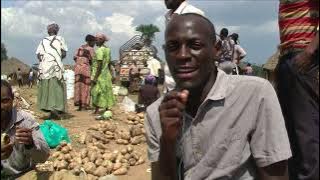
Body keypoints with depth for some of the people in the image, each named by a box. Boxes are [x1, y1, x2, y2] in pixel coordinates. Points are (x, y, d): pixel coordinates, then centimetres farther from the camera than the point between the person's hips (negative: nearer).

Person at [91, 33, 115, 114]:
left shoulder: (100, 50, -16)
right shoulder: (107, 49, 10)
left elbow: (99, 65, -21)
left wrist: (95, 77, -20)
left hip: (100, 74, -8)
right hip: (106, 73, 8)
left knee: (96, 92, -2)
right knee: (106, 92, 11)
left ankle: (97, 110, -1)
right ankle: (107, 109, 16)